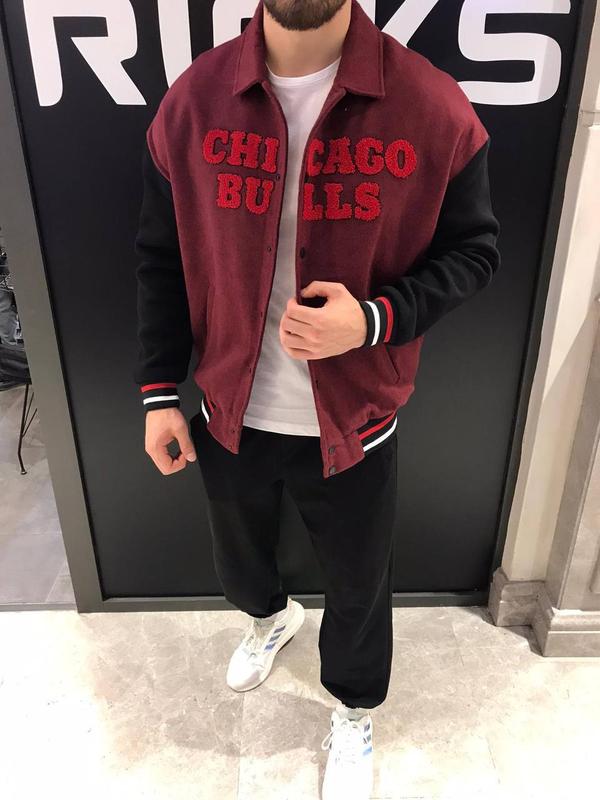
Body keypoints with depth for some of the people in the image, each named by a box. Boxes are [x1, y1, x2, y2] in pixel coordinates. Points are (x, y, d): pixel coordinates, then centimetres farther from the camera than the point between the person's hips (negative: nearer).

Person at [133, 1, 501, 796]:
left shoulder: (434, 109, -14)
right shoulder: (191, 102, -6)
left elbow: (474, 249, -4)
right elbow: (162, 258, 2)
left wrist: (379, 318, -23)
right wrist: (159, 390, 0)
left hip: (353, 424, -2)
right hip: (228, 415, 3)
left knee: (360, 582, 20)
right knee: (237, 559, 29)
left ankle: (353, 712, 54)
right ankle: (270, 615, 68)